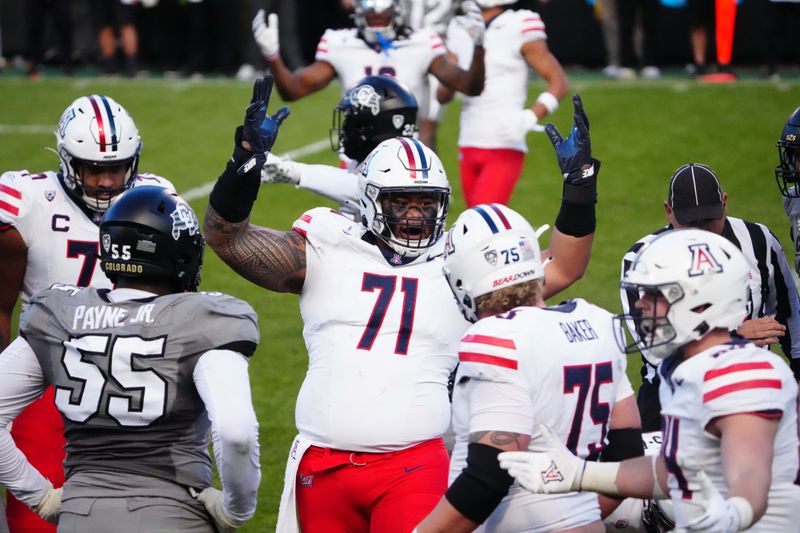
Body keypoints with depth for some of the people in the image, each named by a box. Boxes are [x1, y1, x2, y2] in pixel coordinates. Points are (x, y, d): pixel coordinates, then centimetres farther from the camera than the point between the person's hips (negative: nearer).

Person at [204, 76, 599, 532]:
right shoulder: (327, 252, 7)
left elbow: (562, 269, 8)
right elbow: (229, 239, 0)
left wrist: (580, 187, -3)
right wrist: (245, 164, -17)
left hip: (413, 466, -1)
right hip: (323, 465, 1)